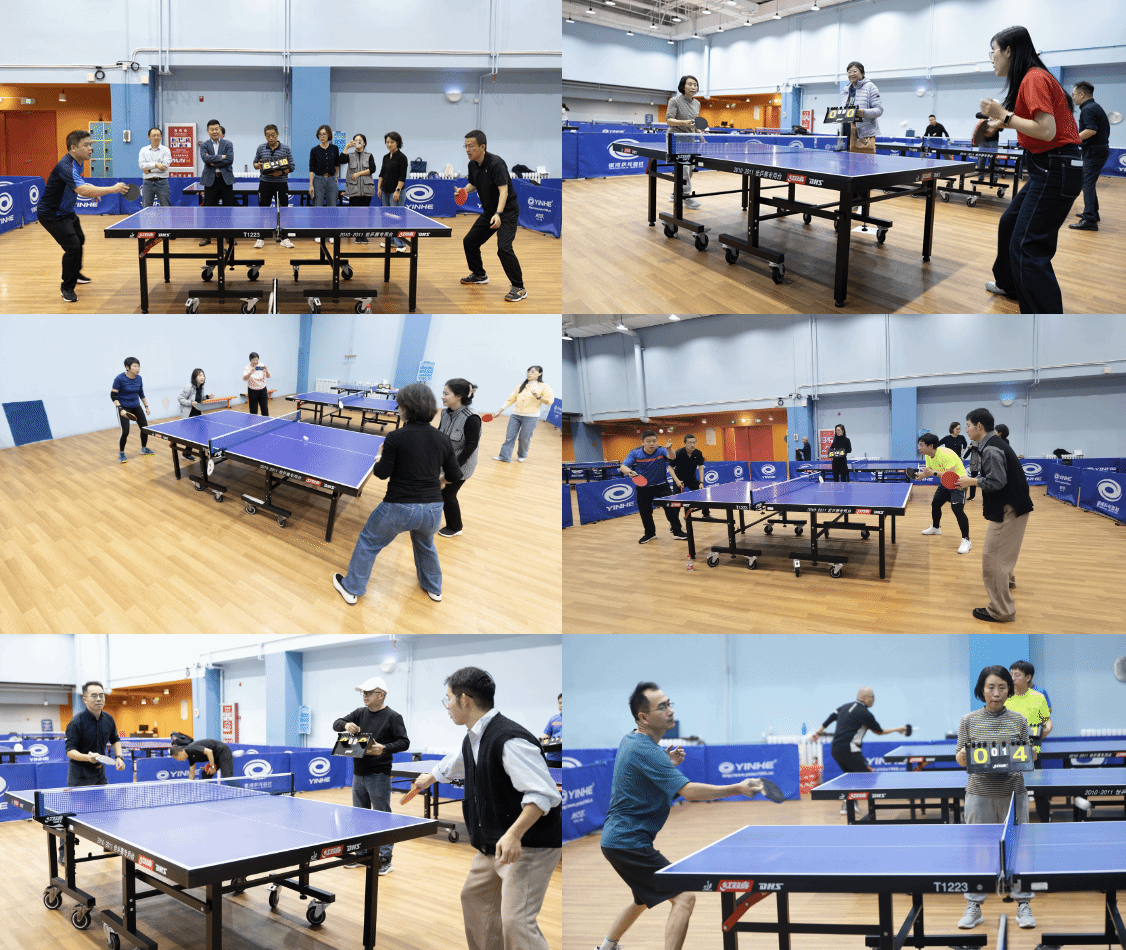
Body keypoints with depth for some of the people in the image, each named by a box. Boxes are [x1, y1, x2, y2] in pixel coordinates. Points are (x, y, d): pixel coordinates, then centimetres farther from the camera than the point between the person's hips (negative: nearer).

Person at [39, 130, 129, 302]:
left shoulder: (77, 163, 0)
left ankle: (75, 274, 51)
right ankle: (67, 287, -2)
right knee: (72, 246, -18)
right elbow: (83, 191, -48)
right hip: (51, 215, -11)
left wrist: (92, 191, 5)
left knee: (79, 240, 26)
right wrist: (112, 189, -51)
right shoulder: (66, 167, -33)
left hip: (67, 211, 11)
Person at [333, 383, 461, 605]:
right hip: (432, 509, 4)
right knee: (425, 545, 35)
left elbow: (382, 473, -9)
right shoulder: (443, 440, -2)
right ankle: (433, 588, 49)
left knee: (368, 543, 19)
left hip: (399, 509, -4)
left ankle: (352, 589, 27)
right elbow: (455, 476, 4)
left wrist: (379, 458, 11)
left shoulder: (396, 438, -13)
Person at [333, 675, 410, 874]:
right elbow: (336, 724, 7)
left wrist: (384, 749, -27)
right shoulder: (360, 713, 10)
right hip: (359, 774, 7)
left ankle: (385, 859, 4)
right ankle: (362, 854, 25)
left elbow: (404, 742, -11)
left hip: (379, 776, -6)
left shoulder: (393, 717, -7)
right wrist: (346, 725, -16)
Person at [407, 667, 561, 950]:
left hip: (531, 845, -11)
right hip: (493, 844, 11)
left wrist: (514, 834, -40)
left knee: (516, 922, -20)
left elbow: (544, 794, -30)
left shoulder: (510, 740, -24)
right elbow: (454, 764, 36)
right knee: (474, 895, 24)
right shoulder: (472, 740, 10)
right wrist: (429, 778, 54)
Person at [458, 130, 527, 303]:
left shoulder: (496, 163, -25)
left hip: (507, 211, -9)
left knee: (503, 248, -25)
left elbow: (504, 191, -33)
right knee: (469, 241, 14)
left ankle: (519, 288, -17)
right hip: (489, 212, 9)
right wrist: (465, 190, -5)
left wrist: (498, 214, -46)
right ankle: (479, 275, 37)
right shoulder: (472, 165, 1)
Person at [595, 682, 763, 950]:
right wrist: (737, 788, -31)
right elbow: (688, 791, -29)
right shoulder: (645, 751, -23)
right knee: (684, 897, -15)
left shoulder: (629, 740, 9)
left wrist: (668, 763, 9)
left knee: (645, 897, 31)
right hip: (629, 843, -11)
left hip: (617, 836, 11)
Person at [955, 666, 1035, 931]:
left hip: (1012, 792, 0)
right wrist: (964, 755, -16)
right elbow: (960, 760, 5)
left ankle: (1023, 905, 14)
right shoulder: (969, 721, 3)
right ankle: (974, 907, 13)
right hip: (980, 792, 0)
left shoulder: (1018, 721, 5)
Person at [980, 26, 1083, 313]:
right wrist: (1004, 124, 17)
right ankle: (1009, 284, 46)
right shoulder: (1031, 78, 15)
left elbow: (1047, 131, -23)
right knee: (1010, 224, 26)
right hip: (1048, 168, 11)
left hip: (1055, 171, -11)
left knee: (1027, 247, -14)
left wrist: (1005, 115, -16)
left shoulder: (1034, 79, -16)